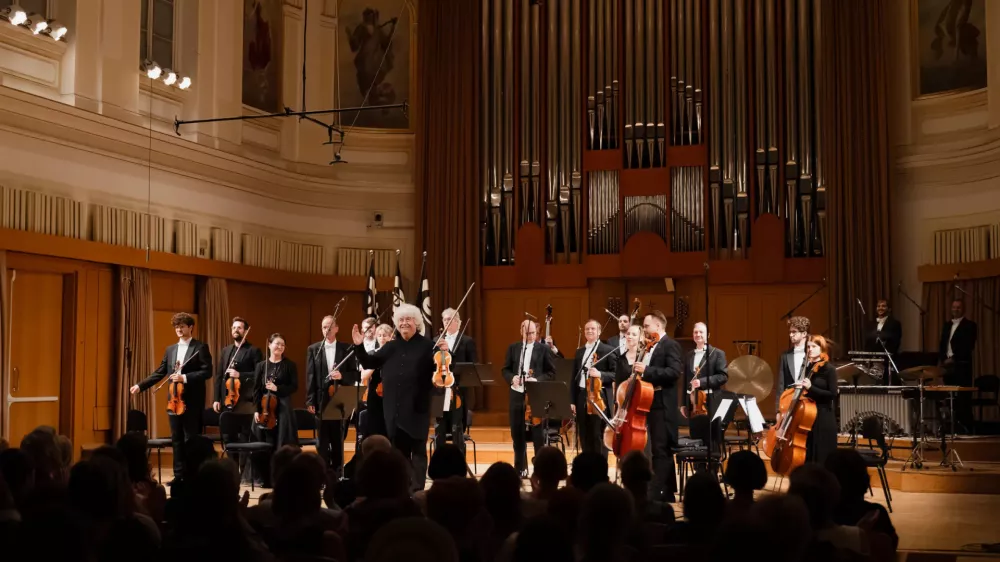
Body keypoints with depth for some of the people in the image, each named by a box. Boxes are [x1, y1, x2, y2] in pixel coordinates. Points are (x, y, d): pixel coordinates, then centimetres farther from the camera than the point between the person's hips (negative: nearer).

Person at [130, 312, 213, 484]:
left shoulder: (200, 347, -3)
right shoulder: (170, 349, 14)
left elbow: (207, 372, -12)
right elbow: (159, 373, 12)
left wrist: (185, 377, -19)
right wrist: (140, 386, 2)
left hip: (192, 401, -6)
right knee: (176, 440, 8)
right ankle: (179, 475, 14)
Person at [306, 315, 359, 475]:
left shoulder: (346, 349, 4)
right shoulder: (313, 349, 6)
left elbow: (355, 374, 3)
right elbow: (310, 377, 0)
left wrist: (342, 376, -17)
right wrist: (310, 401, -6)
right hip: (321, 401, 0)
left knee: (338, 441, 6)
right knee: (322, 442, 4)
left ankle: (338, 475, 13)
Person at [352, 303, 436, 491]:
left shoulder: (427, 345, -1)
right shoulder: (391, 347, 12)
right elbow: (369, 363, 12)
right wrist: (359, 346, -2)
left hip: (417, 407, -4)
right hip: (394, 408, 5)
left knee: (418, 449, 0)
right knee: (399, 450, 11)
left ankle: (418, 489, 3)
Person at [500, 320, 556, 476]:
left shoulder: (543, 349, 1)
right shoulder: (513, 348, 9)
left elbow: (551, 372, 0)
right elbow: (505, 369, 10)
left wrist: (538, 380, -16)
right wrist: (512, 378, -12)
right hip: (516, 395, 3)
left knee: (537, 434, -1)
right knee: (517, 433, 9)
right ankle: (520, 468, 20)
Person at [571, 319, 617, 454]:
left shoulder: (608, 350, -2)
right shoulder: (579, 352, 16)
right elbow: (574, 377, 16)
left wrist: (600, 374, -23)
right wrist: (572, 400, 10)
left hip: (599, 397, -5)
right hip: (582, 397, 6)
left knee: (598, 438, -5)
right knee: (584, 438, 9)